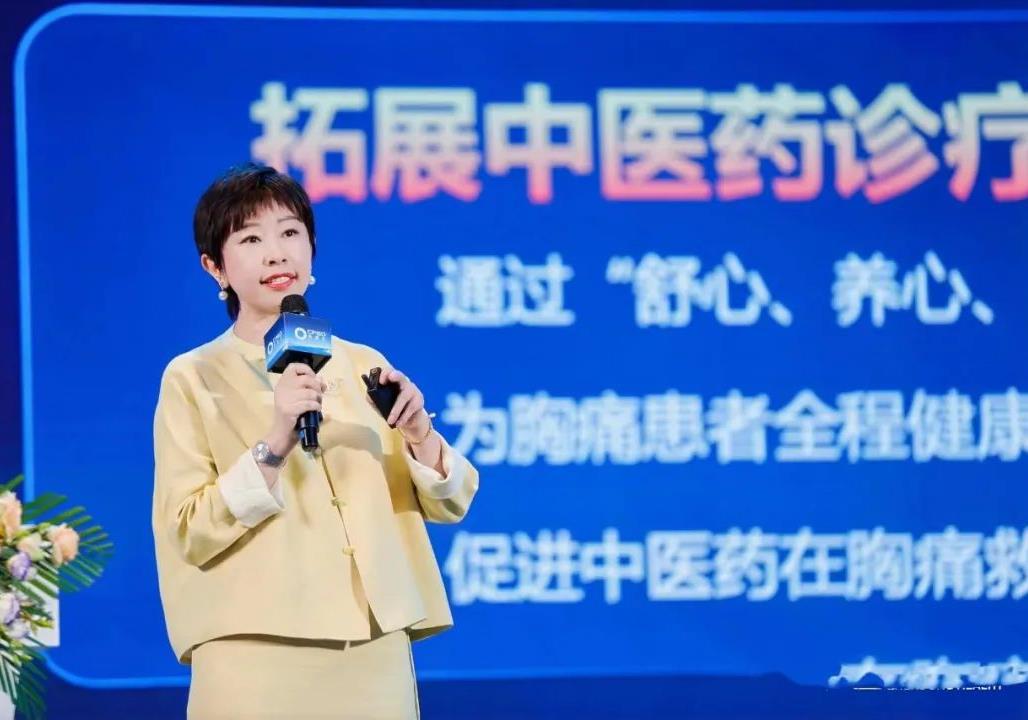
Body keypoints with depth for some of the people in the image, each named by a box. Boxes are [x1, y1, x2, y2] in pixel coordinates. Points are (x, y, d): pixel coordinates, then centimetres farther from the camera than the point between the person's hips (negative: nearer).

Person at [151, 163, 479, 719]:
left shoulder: (362, 365, 9)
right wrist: (274, 445, -21)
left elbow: (449, 504, 7)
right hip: (258, 660, -3)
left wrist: (417, 433, -11)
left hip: (377, 653, 3)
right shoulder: (192, 379, -1)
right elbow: (189, 533, -10)